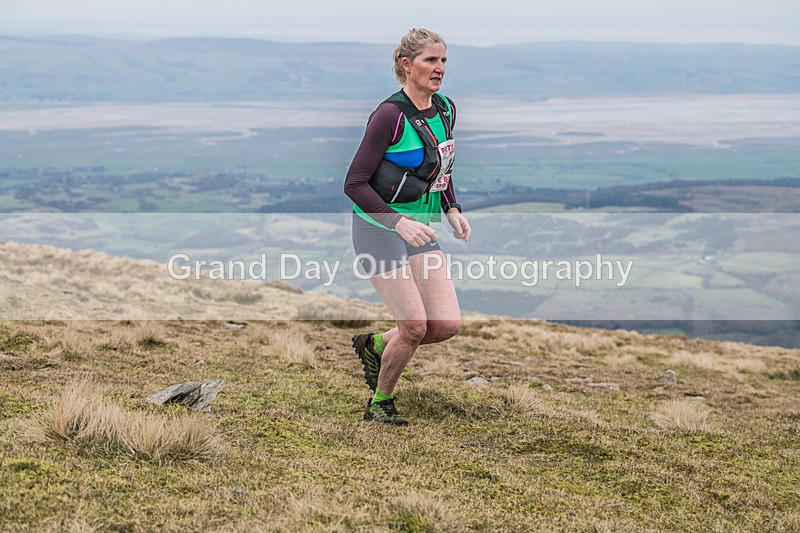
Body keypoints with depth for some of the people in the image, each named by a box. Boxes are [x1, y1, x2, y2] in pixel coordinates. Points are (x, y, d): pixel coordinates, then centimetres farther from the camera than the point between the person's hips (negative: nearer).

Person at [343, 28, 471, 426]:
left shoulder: (445, 110, 5)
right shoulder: (390, 115, -18)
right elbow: (355, 184, -17)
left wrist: (452, 210, 7)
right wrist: (398, 222, -27)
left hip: (420, 230, 7)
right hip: (379, 229, -7)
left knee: (447, 324, -4)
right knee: (415, 327, -10)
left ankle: (374, 345, 23)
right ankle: (379, 403, 13)